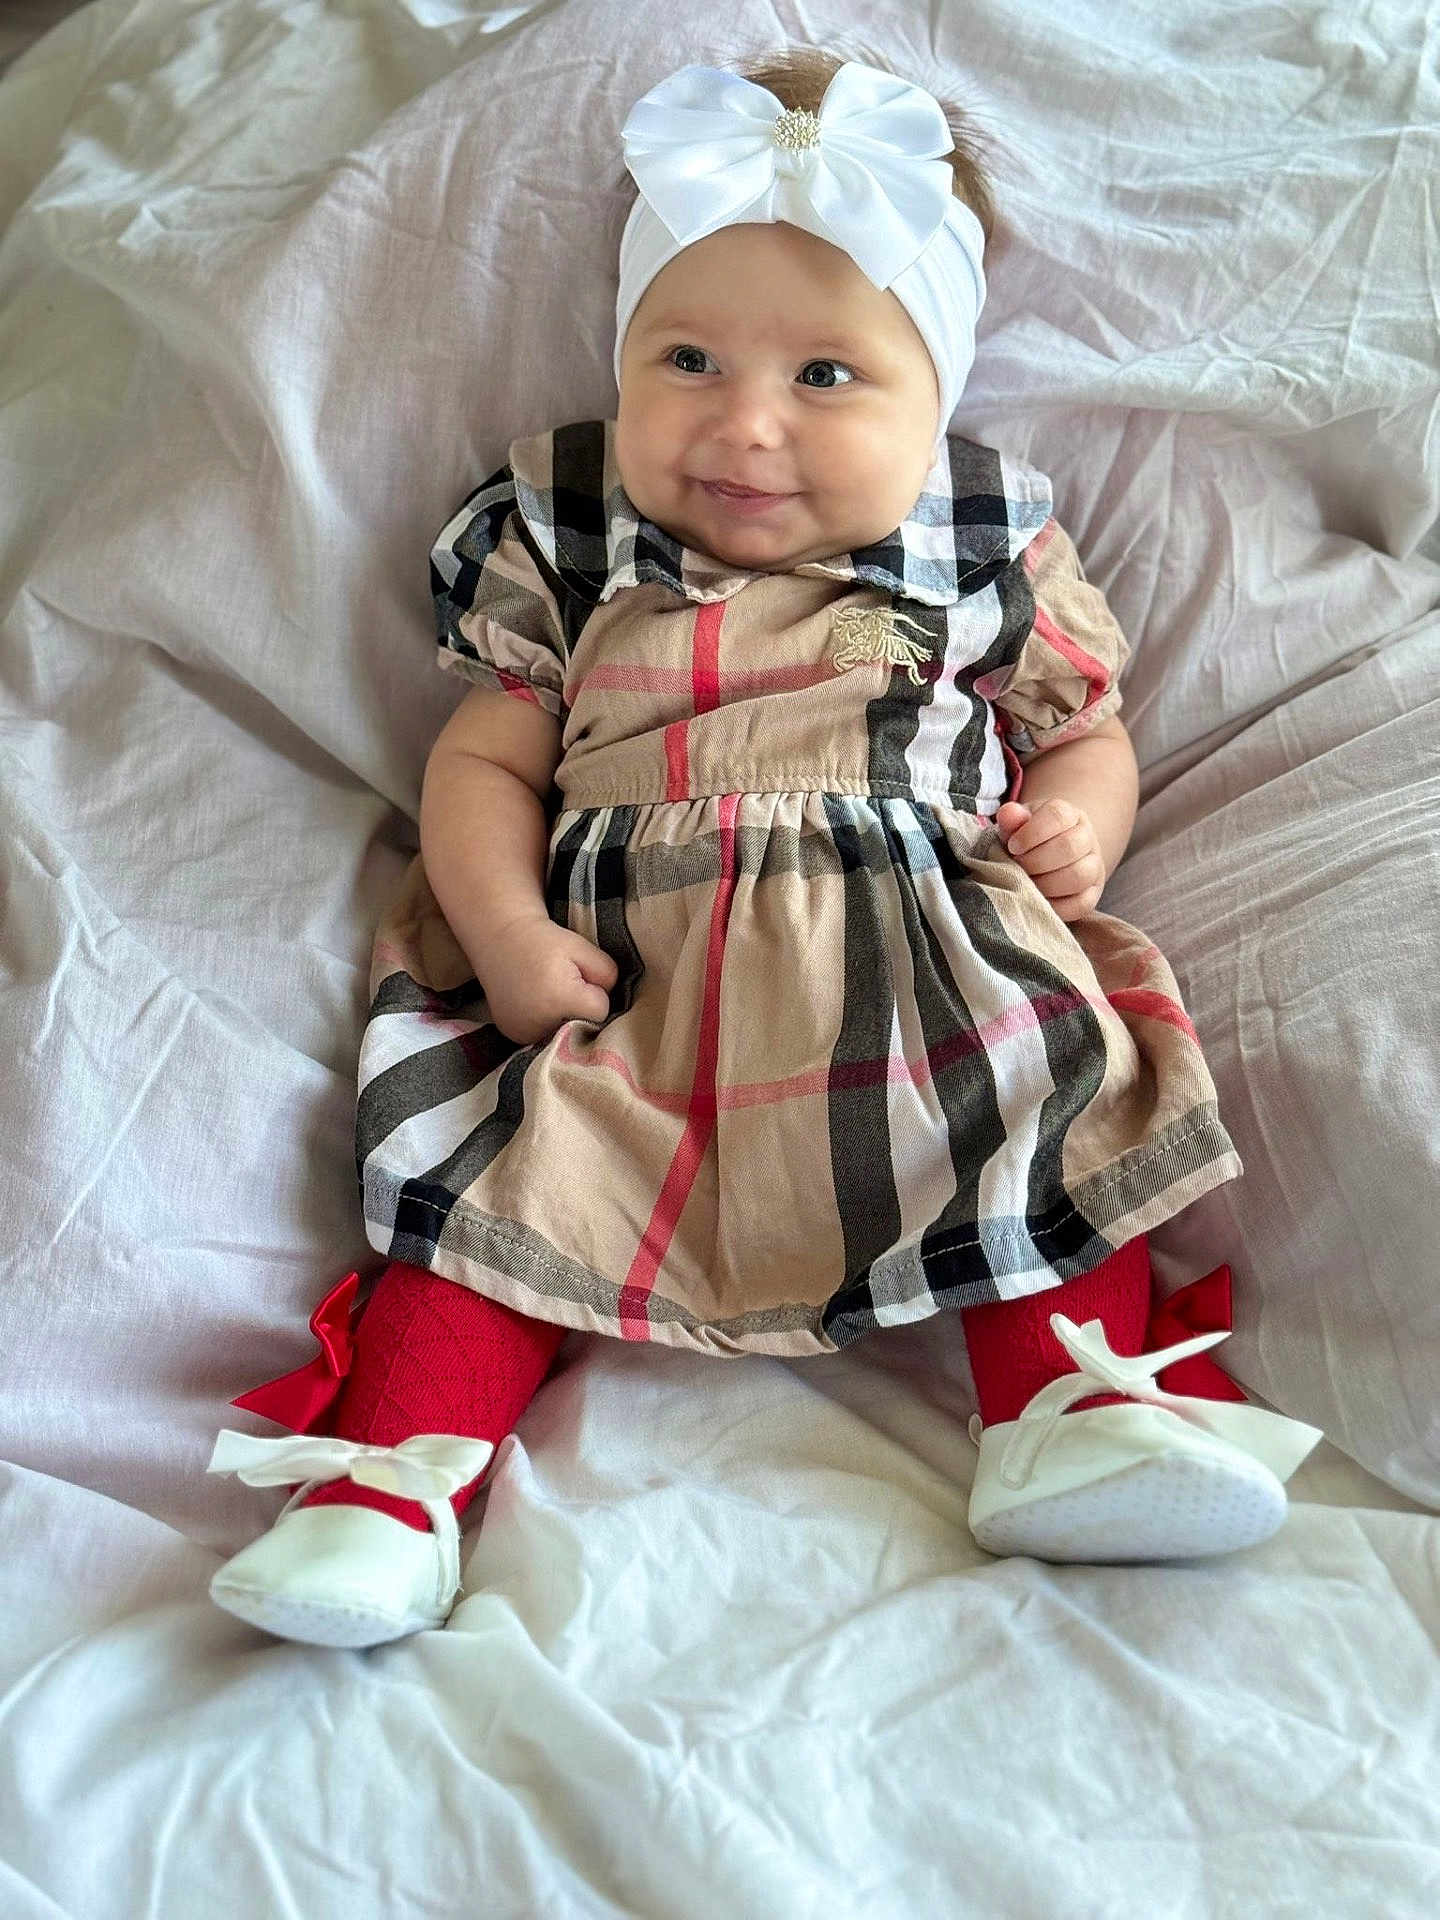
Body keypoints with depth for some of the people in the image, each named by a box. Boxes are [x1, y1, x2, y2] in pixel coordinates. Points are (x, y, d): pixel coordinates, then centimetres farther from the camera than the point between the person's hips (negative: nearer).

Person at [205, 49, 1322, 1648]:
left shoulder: (987, 551, 9)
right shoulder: (567, 548, 10)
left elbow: (1085, 730, 18)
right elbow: (486, 756, 9)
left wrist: (1078, 823, -6)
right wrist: (505, 927, -8)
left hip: (925, 975, 1)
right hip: (621, 985, 0)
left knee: (1059, 1097, -20)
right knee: (494, 1157, -15)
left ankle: (1076, 1409, -20)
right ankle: (388, 1474, -14)